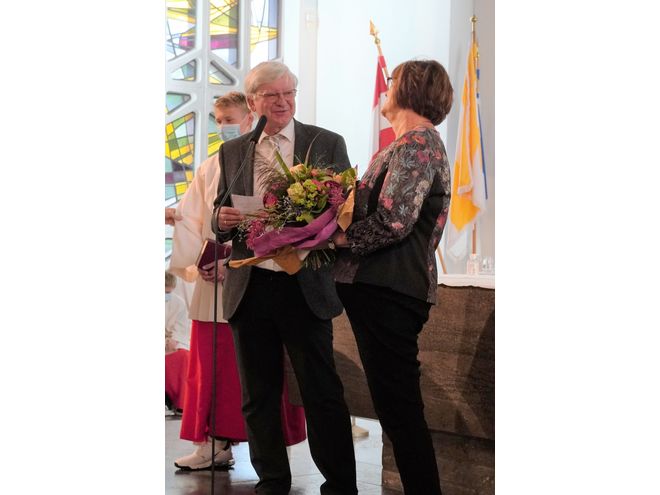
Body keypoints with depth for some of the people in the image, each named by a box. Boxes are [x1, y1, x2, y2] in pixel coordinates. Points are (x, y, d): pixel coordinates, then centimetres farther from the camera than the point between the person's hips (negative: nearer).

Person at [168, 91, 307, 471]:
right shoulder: (208, 171, 13)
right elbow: (190, 222, 9)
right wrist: (196, 265, -7)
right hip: (212, 284, 4)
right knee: (212, 365, 3)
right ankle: (214, 444, 9)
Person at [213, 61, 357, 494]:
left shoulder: (328, 144, 3)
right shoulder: (231, 153, 11)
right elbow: (220, 218, 14)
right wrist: (222, 219, -10)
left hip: (306, 287, -3)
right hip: (250, 288, 3)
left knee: (323, 393, 1)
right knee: (258, 396, 11)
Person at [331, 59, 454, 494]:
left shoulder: (418, 143, -11)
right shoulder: (410, 144, 21)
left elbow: (392, 221, -22)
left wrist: (340, 238, -10)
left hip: (390, 291, -10)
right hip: (384, 288, 10)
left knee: (399, 408, -6)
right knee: (397, 406, 14)